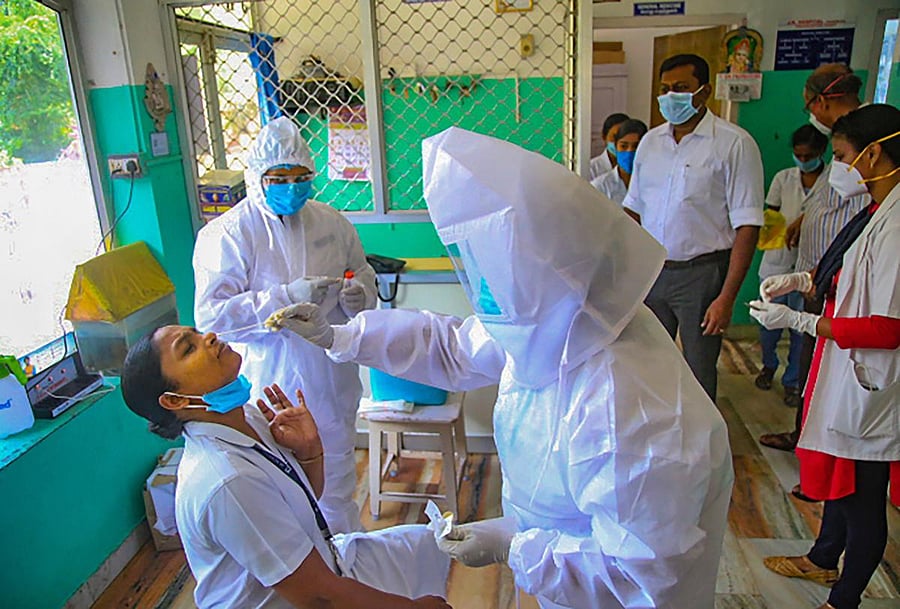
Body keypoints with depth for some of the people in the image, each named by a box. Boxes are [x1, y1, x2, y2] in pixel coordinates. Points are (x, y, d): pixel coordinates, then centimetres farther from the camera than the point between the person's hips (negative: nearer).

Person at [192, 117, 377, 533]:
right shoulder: (227, 234, -11)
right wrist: (286, 297, -28)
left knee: (337, 482, 22)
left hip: (334, 381, 5)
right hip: (275, 385, -4)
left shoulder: (331, 222, 3)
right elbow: (210, 314, -19)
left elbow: (362, 273, 17)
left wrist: (360, 294, -8)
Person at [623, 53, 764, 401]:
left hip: (702, 272, -4)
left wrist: (727, 297, -17)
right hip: (650, 270, 5)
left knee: (699, 374, 6)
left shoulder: (734, 143, -9)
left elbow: (747, 227, -12)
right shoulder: (651, 141, 8)